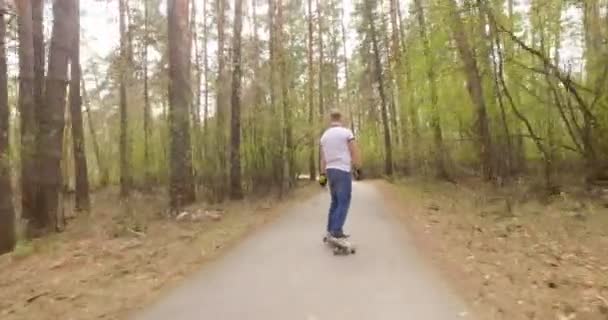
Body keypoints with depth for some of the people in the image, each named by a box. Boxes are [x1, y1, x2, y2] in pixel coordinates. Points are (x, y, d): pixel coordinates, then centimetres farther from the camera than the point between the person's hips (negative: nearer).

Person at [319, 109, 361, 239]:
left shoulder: (324, 135, 11)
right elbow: (355, 153, -8)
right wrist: (358, 169, 2)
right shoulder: (347, 132, -6)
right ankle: (337, 230, -10)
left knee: (335, 201, 14)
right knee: (344, 202, -4)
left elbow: (323, 158, 10)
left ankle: (330, 229, 14)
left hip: (330, 171, 6)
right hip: (343, 171, -6)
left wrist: (323, 175, 11)